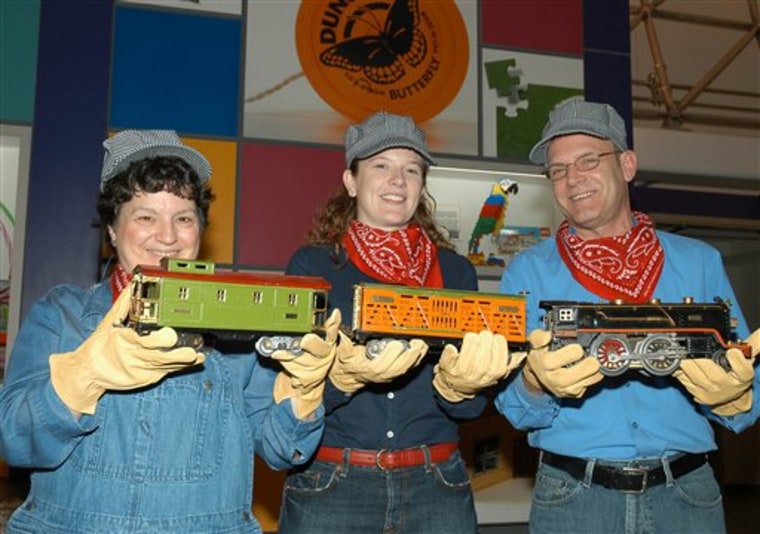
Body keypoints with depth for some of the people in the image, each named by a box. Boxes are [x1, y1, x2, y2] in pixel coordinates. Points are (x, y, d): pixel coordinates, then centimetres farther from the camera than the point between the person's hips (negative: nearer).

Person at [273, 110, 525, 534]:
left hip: (436, 486, 2)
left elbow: (471, 407, 2)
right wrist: (344, 376, -26)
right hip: (331, 486, -1)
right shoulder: (312, 265, -1)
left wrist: (457, 384, -19)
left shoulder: (455, 271, 5)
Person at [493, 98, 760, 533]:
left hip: (688, 495, 1)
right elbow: (516, 409, -3)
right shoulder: (528, 272, 2)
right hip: (571, 496, -1)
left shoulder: (700, 263, 6)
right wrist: (538, 384, -24)